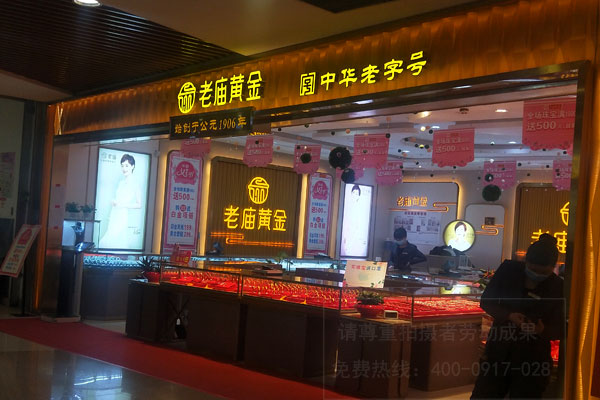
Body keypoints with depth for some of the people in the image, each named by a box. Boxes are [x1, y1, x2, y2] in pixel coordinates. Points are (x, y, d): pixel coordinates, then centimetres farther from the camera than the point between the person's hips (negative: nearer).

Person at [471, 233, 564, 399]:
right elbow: (486, 301, 0)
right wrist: (509, 316, -17)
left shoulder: (558, 287, -8)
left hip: (532, 358, -2)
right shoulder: (509, 269, -4)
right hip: (498, 350, 2)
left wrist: (542, 330, -24)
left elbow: (561, 329, -2)